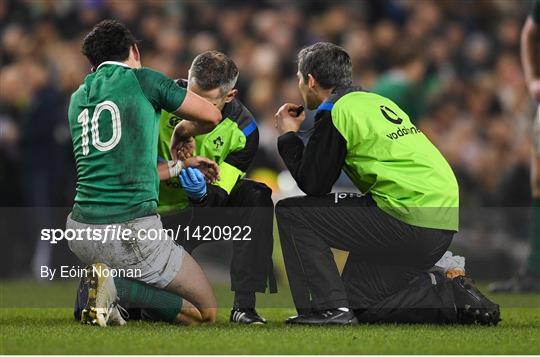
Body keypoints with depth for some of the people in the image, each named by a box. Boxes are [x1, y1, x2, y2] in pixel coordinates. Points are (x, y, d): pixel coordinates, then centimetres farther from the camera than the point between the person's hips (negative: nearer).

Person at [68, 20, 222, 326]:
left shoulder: (78, 98, 18)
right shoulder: (142, 79, 1)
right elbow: (211, 117, 11)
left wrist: (180, 164, 36)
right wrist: (182, 134, 32)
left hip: (81, 232, 6)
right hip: (131, 230, -6)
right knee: (206, 311, 6)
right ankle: (117, 286, -14)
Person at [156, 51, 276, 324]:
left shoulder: (243, 130, -16)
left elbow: (218, 196, -16)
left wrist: (201, 193, -41)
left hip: (208, 205, 2)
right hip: (167, 213, -2)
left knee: (256, 197, -30)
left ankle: (244, 304, -27)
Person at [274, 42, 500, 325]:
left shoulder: (335, 111, -5)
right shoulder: (377, 102, 21)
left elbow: (313, 184, -4)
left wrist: (288, 136, 9)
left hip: (409, 223, -9)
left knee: (290, 212, -2)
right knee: (357, 301, 19)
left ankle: (330, 306, -7)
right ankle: (454, 295, 8)